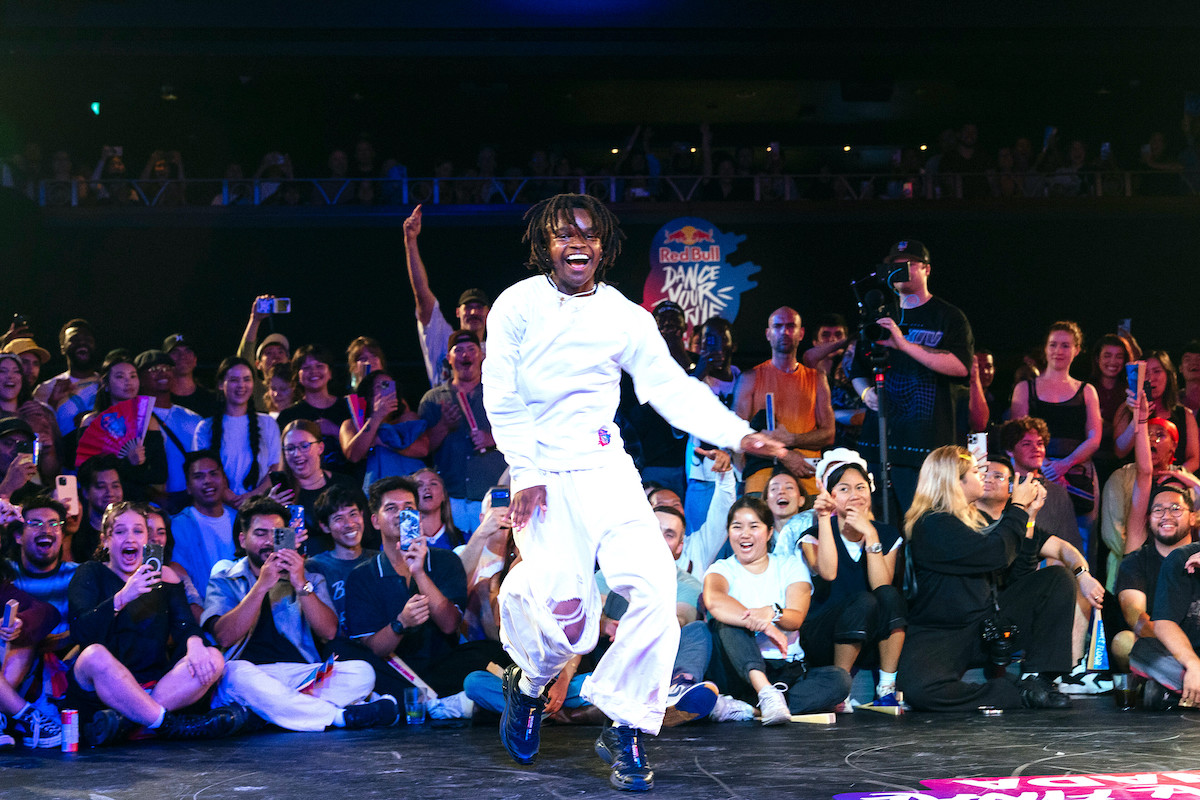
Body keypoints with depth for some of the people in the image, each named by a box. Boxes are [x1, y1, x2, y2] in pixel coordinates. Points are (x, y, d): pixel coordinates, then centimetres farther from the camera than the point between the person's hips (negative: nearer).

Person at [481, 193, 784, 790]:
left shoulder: (626, 317, 9)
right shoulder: (518, 304, 2)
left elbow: (672, 388, 3)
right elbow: (500, 398, 0)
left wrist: (738, 434, -10)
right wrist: (525, 473, -9)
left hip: (606, 469, 3)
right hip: (540, 473, -3)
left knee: (656, 585, -17)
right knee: (562, 604, -21)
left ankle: (626, 726, 0)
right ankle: (529, 685, 15)